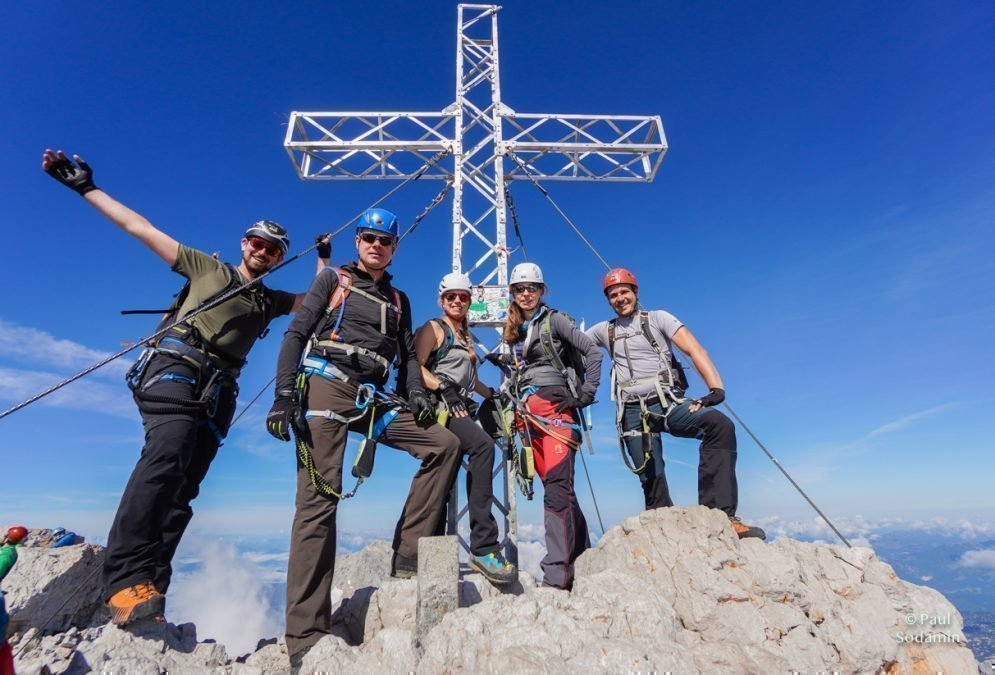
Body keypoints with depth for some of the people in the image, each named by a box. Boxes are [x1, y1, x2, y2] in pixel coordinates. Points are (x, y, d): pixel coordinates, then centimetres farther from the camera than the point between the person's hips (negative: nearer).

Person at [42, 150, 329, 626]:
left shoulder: (271, 301, 27)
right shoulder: (206, 268, 17)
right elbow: (139, 228, 17)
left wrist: (324, 258, 20)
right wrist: (85, 187, 15)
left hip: (217, 393, 4)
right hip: (175, 369, -4)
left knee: (182, 490, -5)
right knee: (165, 458, -28)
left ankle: (146, 593, -8)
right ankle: (126, 580, -32)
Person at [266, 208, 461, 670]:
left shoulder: (398, 300, 23)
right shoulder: (333, 280, 11)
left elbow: (407, 354, 19)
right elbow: (296, 334, 2)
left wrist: (416, 394, -2)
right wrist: (284, 395, -11)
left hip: (371, 399, 5)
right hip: (324, 386, -5)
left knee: (444, 445, -8)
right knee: (319, 498, -11)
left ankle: (408, 554, -4)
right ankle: (305, 636, -5)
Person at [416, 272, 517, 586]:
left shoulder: (465, 336, 26)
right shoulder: (433, 328, 2)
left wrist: (493, 394, 21)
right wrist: (444, 389, -23)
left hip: (460, 410, 9)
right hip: (439, 407, -9)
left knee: (444, 486, 9)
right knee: (482, 444, -32)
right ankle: (483, 547, -33)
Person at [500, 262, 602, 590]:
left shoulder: (554, 320, 2)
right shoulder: (512, 332, 19)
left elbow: (593, 351, -2)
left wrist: (586, 394, -8)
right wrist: (514, 402, 15)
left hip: (555, 407, -6)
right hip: (527, 414, 6)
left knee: (557, 484, -16)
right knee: (556, 486, 8)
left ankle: (557, 572, -17)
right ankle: (583, 557, 21)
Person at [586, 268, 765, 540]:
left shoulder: (657, 318, 8)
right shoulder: (604, 330, 17)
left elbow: (694, 349, -4)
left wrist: (716, 387, -18)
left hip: (670, 402, -2)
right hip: (634, 412, 2)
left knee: (720, 424, -29)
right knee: (652, 478, -6)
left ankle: (718, 515, -30)